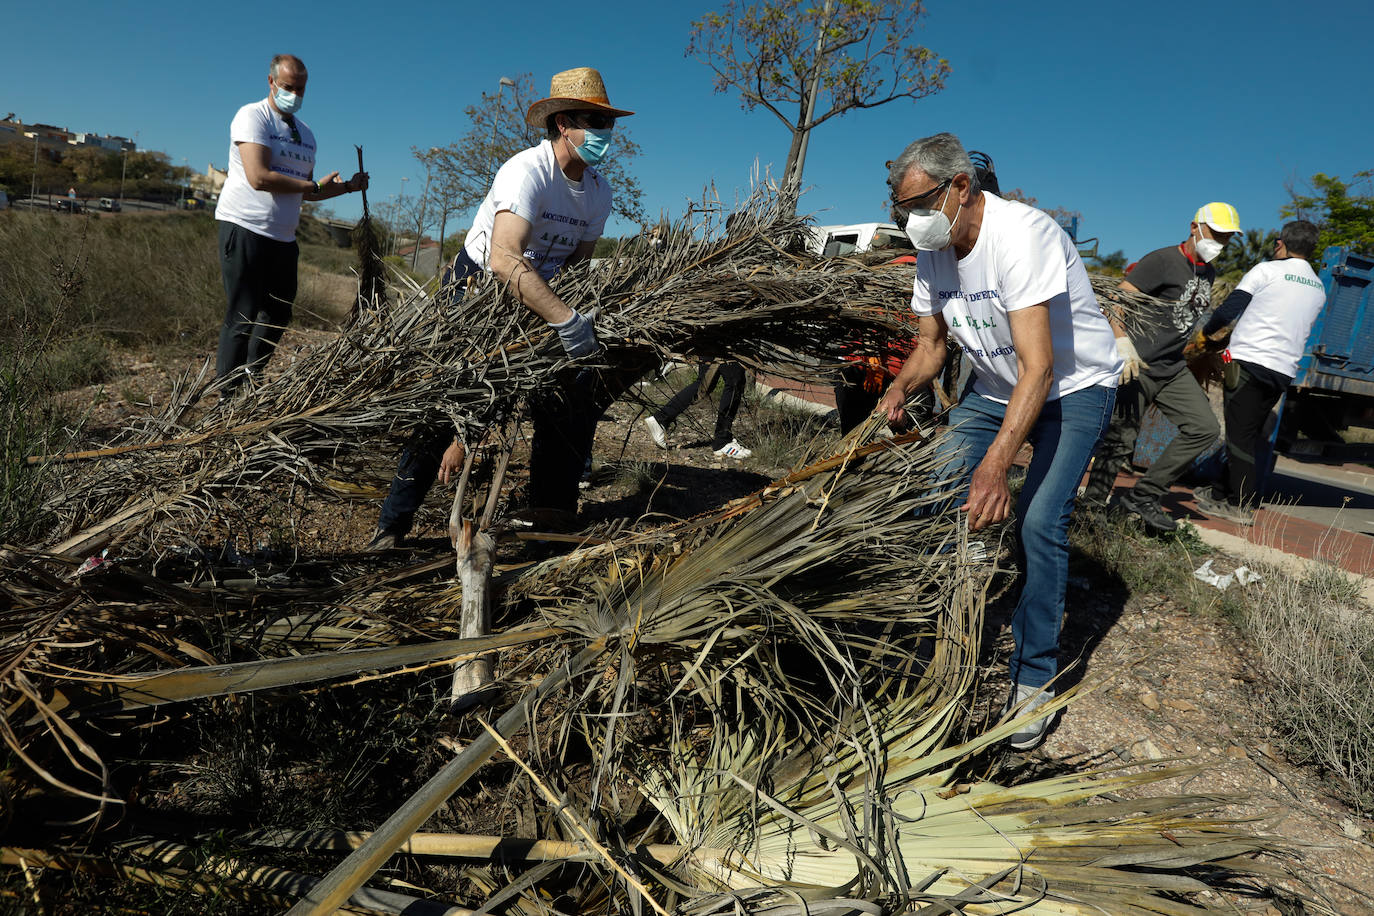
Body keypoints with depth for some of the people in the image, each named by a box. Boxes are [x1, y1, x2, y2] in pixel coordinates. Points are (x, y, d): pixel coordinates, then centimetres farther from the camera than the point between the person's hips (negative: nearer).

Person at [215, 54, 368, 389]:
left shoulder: (306, 134, 18)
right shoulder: (252, 116, -6)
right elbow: (258, 178, -19)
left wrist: (347, 187, 8)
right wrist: (315, 186, -11)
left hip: (284, 237, 8)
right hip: (244, 228, -8)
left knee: (278, 315, 12)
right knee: (242, 318, -8)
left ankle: (251, 382, 26)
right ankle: (227, 393, 0)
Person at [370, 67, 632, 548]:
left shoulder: (599, 191, -1)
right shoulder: (527, 171, -26)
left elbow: (577, 267, 4)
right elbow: (503, 259, -42)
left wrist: (581, 317, -13)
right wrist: (566, 320, -49)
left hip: (537, 301, 7)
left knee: (580, 392, -2)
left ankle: (553, 516, 10)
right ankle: (393, 524, -3)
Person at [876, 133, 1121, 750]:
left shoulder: (1020, 235, -31)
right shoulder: (933, 249, -7)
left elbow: (1039, 368, -38)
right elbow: (930, 344, 4)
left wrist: (997, 463, -48)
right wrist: (901, 387, -20)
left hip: (1074, 385, -6)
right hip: (994, 386, 7)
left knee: (1038, 522, -19)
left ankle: (1033, 681, -3)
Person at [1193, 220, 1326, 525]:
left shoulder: (1267, 270, -2)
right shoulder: (1319, 289, 18)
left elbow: (1229, 309, -7)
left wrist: (1205, 333, 11)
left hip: (1249, 362, -7)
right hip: (1284, 371, 7)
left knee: (1240, 434, -5)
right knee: (1249, 434, 13)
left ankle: (1241, 506, -5)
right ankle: (1223, 490, 22)